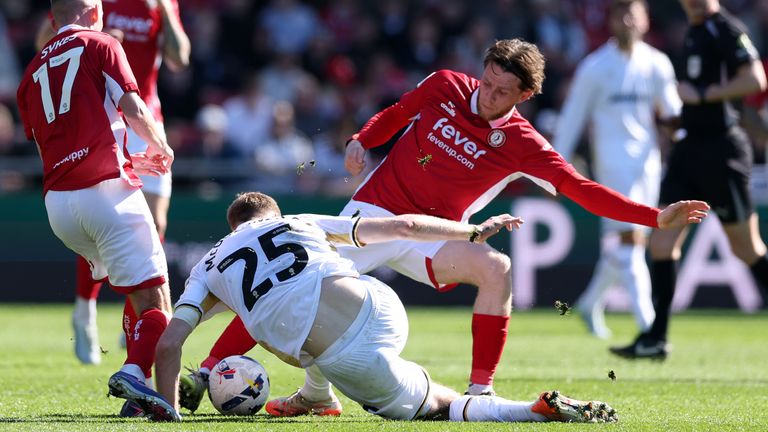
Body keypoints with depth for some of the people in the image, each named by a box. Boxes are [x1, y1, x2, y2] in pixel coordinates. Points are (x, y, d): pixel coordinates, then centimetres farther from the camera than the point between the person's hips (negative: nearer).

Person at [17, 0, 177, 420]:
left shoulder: (33, 73, 22)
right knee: (155, 297, -7)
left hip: (56, 201, 6)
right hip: (105, 190, -6)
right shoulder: (99, 45, 5)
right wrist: (160, 147, 15)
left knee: (138, 291, 19)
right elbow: (133, 109, -5)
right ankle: (134, 370, -30)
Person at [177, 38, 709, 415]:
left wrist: (657, 217, -22)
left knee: (496, 267, -27)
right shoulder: (445, 87, -5)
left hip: (429, 237, -1)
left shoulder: (522, 144, -10)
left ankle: (480, 393, -20)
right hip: (374, 211, 1)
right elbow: (396, 114, 15)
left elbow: (584, 191, -14)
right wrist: (361, 139, -1)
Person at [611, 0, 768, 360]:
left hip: (721, 150, -9)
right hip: (691, 147, 9)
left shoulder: (725, 29, -12)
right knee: (662, 241, 1)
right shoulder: (694, 31, 15)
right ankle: (656, 339, 2)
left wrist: (702, 94, -19)